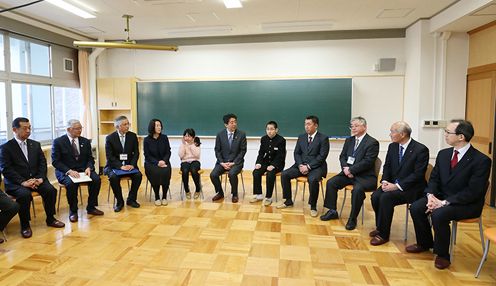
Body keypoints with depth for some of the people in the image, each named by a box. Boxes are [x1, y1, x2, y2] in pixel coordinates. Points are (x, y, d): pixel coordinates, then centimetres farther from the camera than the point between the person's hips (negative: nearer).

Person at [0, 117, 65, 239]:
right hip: (15, 183, -3)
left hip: (35, 179, 4)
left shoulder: (35, 144, 13)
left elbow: (42, 163, 9)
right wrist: (22, 182, -20)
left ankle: (50, 219, -2)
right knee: (25, 195, -33)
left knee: (51, 190, -22)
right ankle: (25, 225, -12)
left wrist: (40, 178, -9)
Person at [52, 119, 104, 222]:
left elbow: (90, 158, 12)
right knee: (71, 183, -35)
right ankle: (73, 211, -13)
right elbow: (55, 161, -7)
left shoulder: (85, 141, 10)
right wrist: (69, 171, -22)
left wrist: (88, 168, -11)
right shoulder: (58, 142, -2)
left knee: (96, 179, -24)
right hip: (65, 172, -3)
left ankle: (91, 207, -6)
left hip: (83, 170, 4)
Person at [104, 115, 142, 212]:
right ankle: (119, 201, -10)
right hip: (114, 165, -2)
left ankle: (131, 199, -4)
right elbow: (109, 156, -9)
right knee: (113, 177, -31)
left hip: (129, 164, 2)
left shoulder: (133, 136, 3)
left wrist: (132, 164, -16)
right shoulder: (110, 138, -4)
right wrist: (120, 166, -22)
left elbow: (136, 153, 2)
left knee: (138, 175, -24)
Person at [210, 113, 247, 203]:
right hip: (222, 161, 3)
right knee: (213, 175, -21)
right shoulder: (220, 135, 2)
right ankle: (220, 193, 7)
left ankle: (235, 194, -6)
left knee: (232, 174, -33)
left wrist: (233, 163, -12)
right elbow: (217, 150, 4)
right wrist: (222, 163, -10)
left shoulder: (241, 134, -3)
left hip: (236, 162, -2)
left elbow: (243, 150, -4)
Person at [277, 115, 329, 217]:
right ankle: (288, 201, 2)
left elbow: (322, 156, -12)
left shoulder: (323, 138, -4)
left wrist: (308, 166, -19)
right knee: (284, 174, -14)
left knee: (313, 180, -36)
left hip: (316, 166, -5)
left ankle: (313, 207, -15)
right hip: (301, 165, 5)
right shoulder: (301, 137, 12)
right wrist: (300, 165, -10)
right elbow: (296, 153, 9)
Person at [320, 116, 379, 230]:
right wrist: (345, 168, -10)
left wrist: (351, 170, -19)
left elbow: (367, 162, -17)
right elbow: (342, 156, 11)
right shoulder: (349, 140, 13)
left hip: (364, 176, -6)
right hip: (348, 173, 7)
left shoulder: (372, 143, -9)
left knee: (357, 189, -34)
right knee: (331, 182, -11)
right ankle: (332, 211, 2)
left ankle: (353, 219, -16)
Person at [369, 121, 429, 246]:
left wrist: (397, 186, -23)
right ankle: (380, 227, 2)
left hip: (411, 188, -6)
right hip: (392, 184, 6)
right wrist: (384, 181, -9)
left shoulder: (421, 149, -13)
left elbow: (418, 174, -17)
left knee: (386, 197, -29)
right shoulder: (392, 146, 6)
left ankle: (383, 234, -14)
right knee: (375, 196, -21)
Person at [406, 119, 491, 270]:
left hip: (466, 204, -6)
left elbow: (473, 191, -20)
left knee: (438, 215, -31)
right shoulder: (443, 154, 5)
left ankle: (442, 254, -6)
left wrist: (445, 202, -24)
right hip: (442, 196, 7)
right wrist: (431, 195, -11)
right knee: (415, 207, -14)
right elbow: (434, 178, 9)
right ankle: (425, 243, 11)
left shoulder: (481, 160, -16)